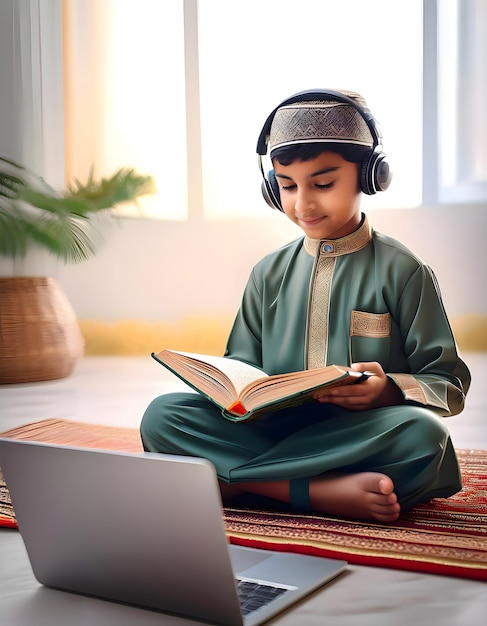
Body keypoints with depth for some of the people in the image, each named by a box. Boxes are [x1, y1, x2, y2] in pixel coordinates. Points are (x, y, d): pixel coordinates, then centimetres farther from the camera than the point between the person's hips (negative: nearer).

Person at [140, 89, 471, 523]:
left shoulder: (401, 270, 4)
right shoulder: (270, 273, 15)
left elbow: (450, 383, 2)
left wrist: (389, 390, -20)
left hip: (362, 436, -3)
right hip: (274, 428, 4)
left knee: (423, 435, -36)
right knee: (161, 415, -19)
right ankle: (325, 493, -30)